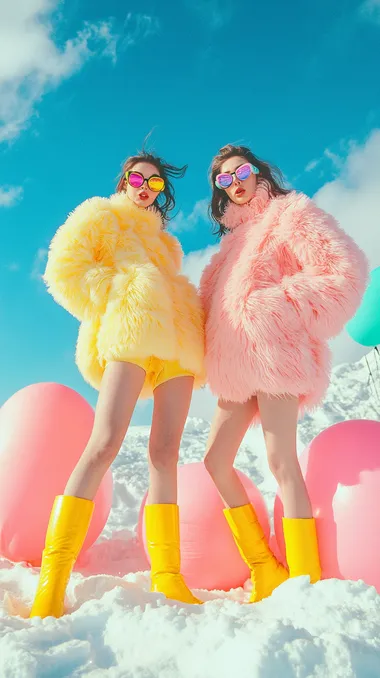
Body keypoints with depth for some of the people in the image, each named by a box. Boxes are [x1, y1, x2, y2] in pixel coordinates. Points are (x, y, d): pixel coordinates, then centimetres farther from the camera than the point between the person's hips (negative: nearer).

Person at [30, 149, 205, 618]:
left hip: (175, 344, 7)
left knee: (165, 454, -3)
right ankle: (51, 587, -20)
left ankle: (167, 579, -4)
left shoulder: (160, 239, 35)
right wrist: (117, 295, -6)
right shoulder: (101, 215, 19)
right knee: (105, 445, -21)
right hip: (131, 333, -6)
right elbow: (66, 268, 4)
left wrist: (195, 336, 12)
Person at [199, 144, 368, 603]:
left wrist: (277, 312, -13)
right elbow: (213, 300, 26)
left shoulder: (291, 213, 5)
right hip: (237, 363, 8)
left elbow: (344, 273, -8)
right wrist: (202, 346, 7)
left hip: (276, 352, -8)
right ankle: (265, 574, 11)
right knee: (216, 461, 3)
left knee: (280, 460, -14)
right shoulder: (235, 235, 26)